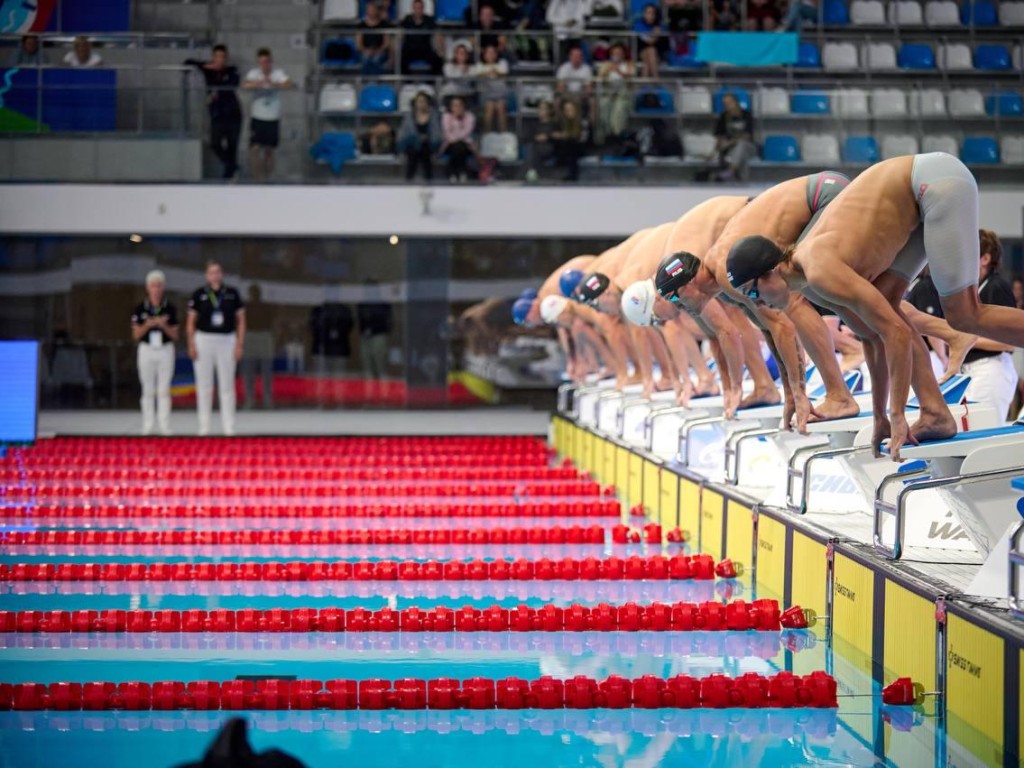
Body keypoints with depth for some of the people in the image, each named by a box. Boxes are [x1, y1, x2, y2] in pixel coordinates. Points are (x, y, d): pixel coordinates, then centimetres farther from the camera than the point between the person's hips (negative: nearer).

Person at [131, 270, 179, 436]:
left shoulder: (170, 309, 1)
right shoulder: (140, 309, -1)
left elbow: (175, 336, 2)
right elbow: (136, 335, 0)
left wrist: (163, 325, -16)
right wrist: (148, 325, -17)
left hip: (166, 350, 0)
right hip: (146, 350, 0)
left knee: (164, 390, 2)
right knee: (148, 391, 4)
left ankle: (164, 427, 6)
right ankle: (147, 427, 10)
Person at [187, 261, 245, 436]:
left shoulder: (232, 294, 4)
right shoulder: (199, 294, 1)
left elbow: (241, 320, 7)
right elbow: (191, 321, 4)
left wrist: (240, 344, 0)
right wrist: (191, 345, -4)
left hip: (226, 341, 1)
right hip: (204, 340, 0)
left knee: (227, 385, 3)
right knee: (204, 386, 4)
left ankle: (229, 427, 9)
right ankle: (204, 426, 10)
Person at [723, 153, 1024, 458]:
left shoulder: (821, 272, -25)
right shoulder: (810, 287, 4)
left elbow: (896, 333, -28)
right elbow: (874, 335, 12)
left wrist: (897, 416, -24)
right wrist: (881, 418, 16)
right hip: (923, 193, 9)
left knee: (964, 316, -10)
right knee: (882, 305, 3)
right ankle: (936, 413, 1)